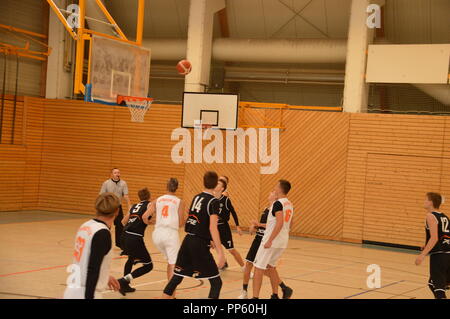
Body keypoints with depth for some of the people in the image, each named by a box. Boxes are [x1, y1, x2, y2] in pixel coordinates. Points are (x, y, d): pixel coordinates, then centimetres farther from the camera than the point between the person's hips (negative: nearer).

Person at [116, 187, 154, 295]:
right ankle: (124, 280, -10)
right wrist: (149, 223, 5)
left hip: (125, 236, 7)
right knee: (148, 265, 6)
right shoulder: (150, 204, 5)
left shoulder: (134, 206, 21)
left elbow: (123, 221, 21)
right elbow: (145, 217, -14)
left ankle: (125, 286, 35)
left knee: (131, 259, 35)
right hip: (135, 238, -7)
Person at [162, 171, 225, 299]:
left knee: (176, 278, 15)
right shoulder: (213, 201, -10)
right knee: (216, 282, 0)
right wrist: (220, 252, -22)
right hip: (200, 245, -7)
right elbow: (213, 227, -19)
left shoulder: (196, 197, 12)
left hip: (187, 241, 7)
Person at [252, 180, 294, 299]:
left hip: (271, 241, -8)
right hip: (283, 242, 8)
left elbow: (280, 223, -26)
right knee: (270, 266, 23)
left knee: (258, 268, -2)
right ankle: (275, 295, 25)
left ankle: (255, 297, -4)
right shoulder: (289, 205, 11)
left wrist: (270, 240, -26)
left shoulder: (278, 203, -15)